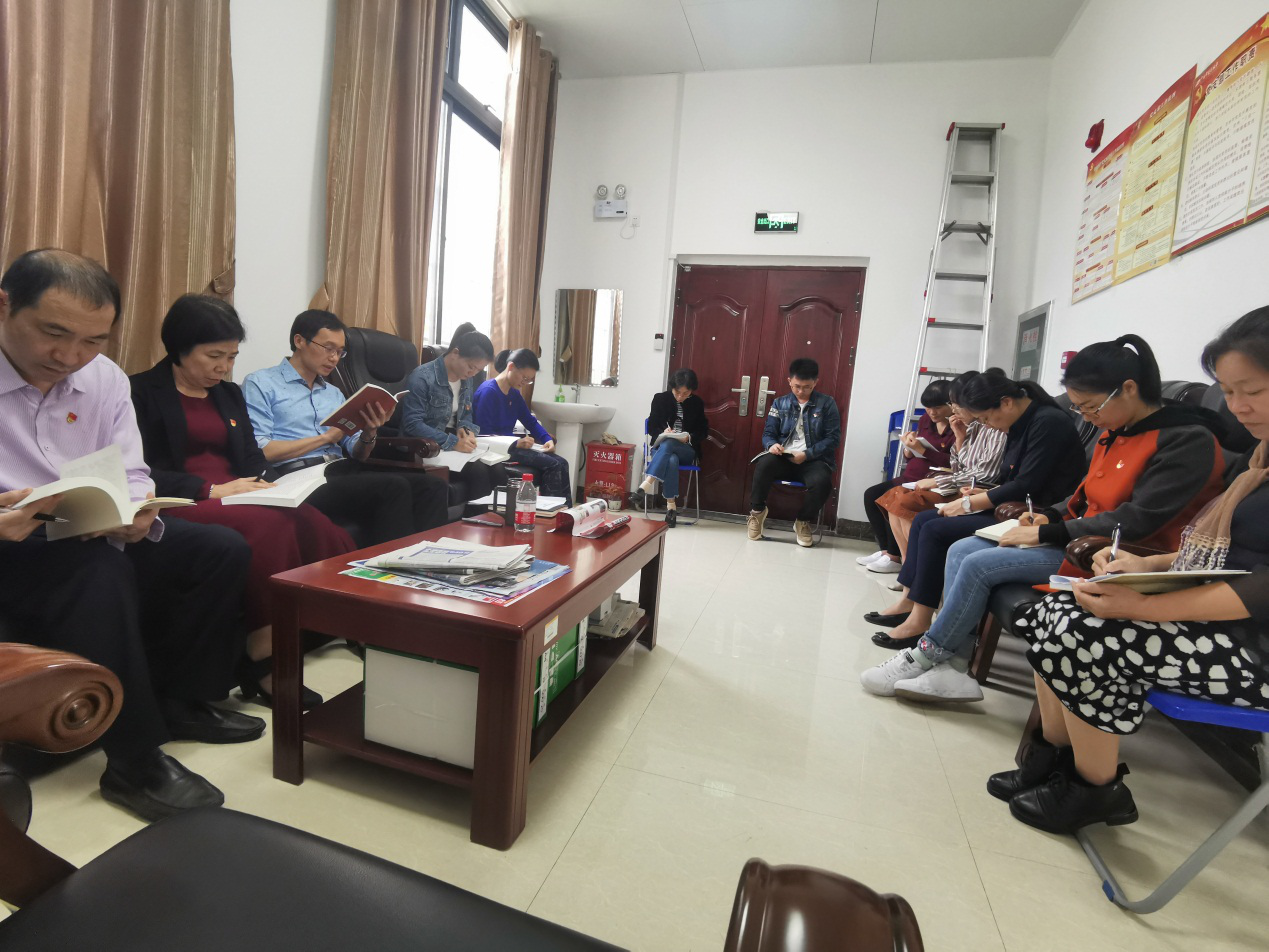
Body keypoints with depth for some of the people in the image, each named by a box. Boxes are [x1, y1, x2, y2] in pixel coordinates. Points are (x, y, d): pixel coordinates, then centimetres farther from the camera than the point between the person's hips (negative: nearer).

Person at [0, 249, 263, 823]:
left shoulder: (104, 377, 3)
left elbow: (132, 476, 4)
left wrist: (135, 514, -20)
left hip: (96, 540, 6)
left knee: (223, 551, -8)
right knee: (103, 574, -34)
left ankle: (177, 703, 5)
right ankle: (135, 765, -20)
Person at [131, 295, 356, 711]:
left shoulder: (230, 393, 22)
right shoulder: (143, 392, 3)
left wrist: (266, 483, -5)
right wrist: (212, 489, -18)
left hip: (238, 499, 6)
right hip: (182, 505, -6)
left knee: (314, 524, -28)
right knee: (271, 525, -36)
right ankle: (263, 664, -29)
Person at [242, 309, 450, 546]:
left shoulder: (334, 393, 25)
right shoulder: (260, 384, 7)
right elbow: (259, 452, -7)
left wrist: (369, 434, -3)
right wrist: (326, 437, -6)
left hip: (344, 472, 6)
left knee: (433, 487, -21)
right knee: (394, 487, -33)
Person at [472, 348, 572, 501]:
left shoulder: (515, 393, 12)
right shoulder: (488, 391, -15)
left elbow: (531, 421, 17)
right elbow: (484, 434, -20)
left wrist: (547, 439, -2)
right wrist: (517, 443, -28)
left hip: (511, 445, 9)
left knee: (561, 463, -5)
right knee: (552, 464, -20)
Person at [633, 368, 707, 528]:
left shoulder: (697, 403, 5)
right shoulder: (660, 399, 3)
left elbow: (703, 431, 7)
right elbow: (651, 427, 5)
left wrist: (689, 437, -14)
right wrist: (663, 432, -18)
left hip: (687, 451, 0)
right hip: (662, 447, 0)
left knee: (668, 443, -37)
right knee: (672, 461, -38)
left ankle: (645, 486, -47)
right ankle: (671, 507, -40)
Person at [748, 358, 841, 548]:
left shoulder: (827, 404, 5)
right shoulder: (780, 403, 12)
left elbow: (833, 437, -1)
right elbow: (768, 433, 11)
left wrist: (808, 454, -15)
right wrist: (772, 445, -14)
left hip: (814, 460, -1)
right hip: (784, 457, 1)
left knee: (821, 481, -35)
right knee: (764, 464, -33)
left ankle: (803, 522, -5)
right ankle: (757, 511, -8)